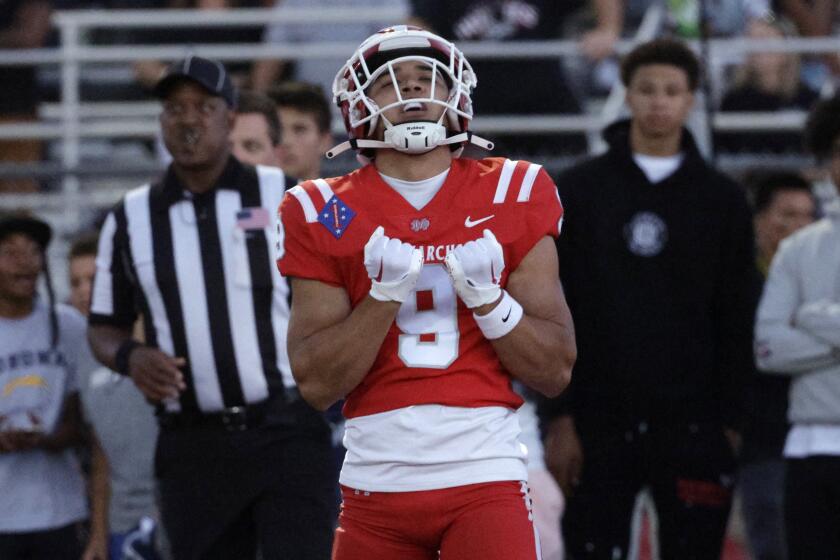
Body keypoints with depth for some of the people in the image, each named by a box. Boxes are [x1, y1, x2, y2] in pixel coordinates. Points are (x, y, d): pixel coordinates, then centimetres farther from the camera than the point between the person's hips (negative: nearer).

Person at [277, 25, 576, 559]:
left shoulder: (512, 196, 6)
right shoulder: (327, 214, 5)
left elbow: (555, 371, 4)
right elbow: (317, 383, -1)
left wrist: (484, 295, -10)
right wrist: (386, 293, -12)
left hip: (485, 475, -1)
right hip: (377, 481, 1)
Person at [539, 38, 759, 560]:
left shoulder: (723, 198, 7)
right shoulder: (580, 190, 5)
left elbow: (738, 321, 7)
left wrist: (730, 420, -1)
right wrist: (559, 418, -5)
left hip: (693, 428, 0)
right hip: (600, 424, 0)